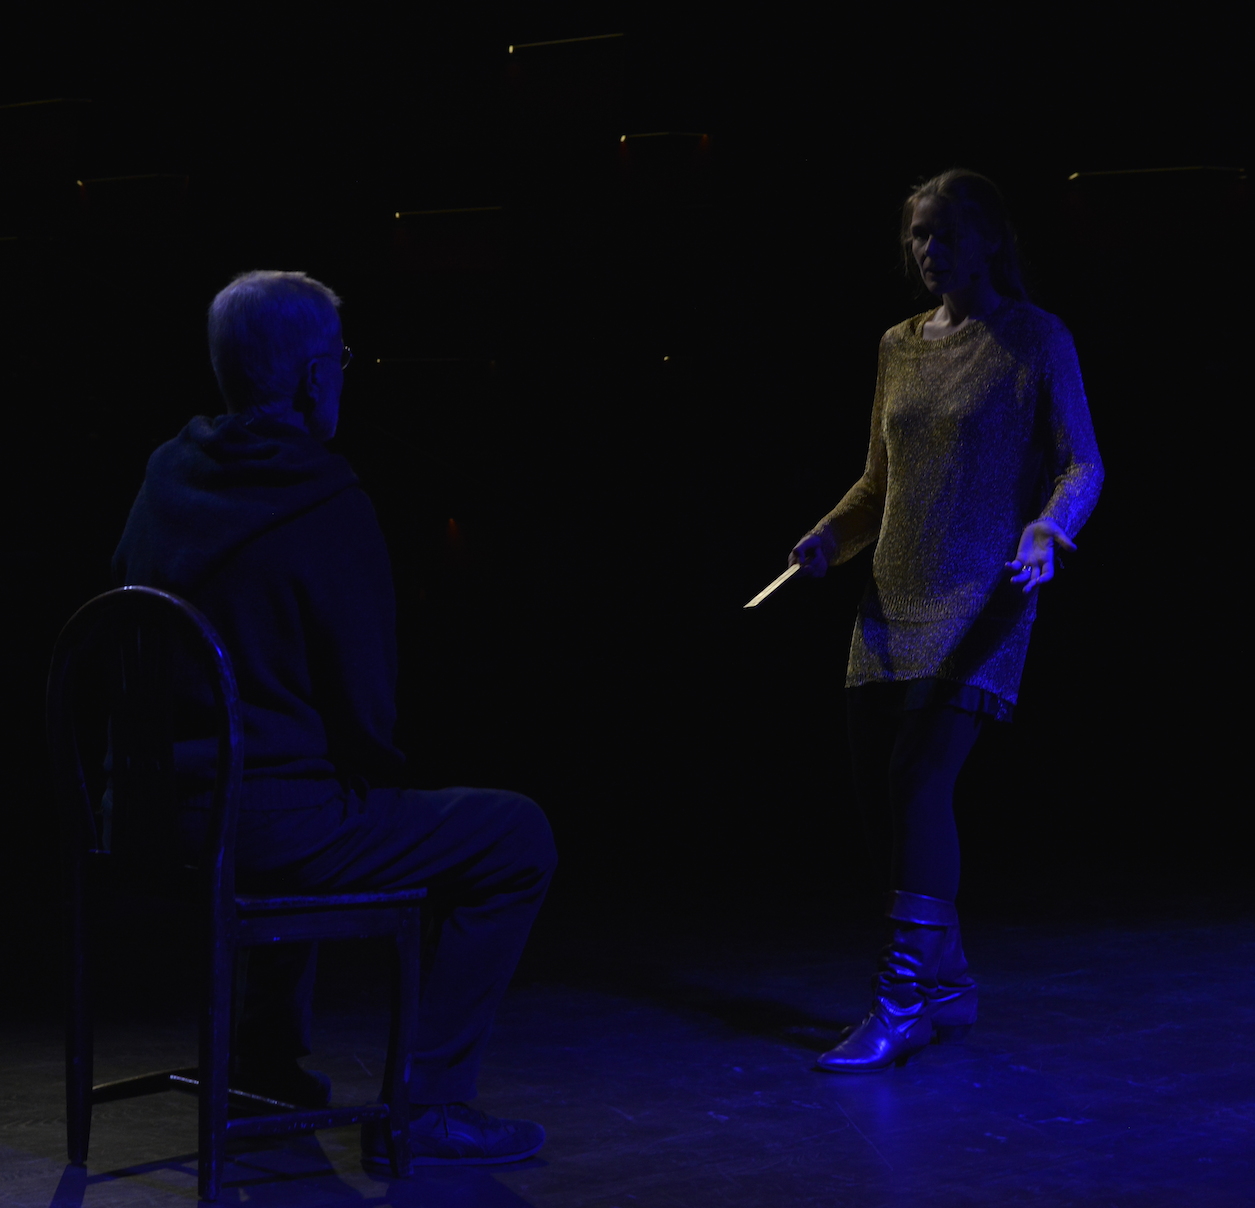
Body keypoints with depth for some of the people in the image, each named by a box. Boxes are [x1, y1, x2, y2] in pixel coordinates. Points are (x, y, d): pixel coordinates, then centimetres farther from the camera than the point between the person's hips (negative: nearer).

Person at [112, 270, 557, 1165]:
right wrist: (382, 781, 7)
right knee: (517, 838, 0)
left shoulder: (170, 474, 7)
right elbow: (364, 693, -15)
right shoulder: (327, 505, -16)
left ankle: (268, 1064, 45)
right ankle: (423, 1104, -1)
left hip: (156, 813, 9)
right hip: (265, 822, -9)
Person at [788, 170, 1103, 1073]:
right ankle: (949, 986, 18)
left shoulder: (1036, 340, -1)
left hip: (981, 602, -6)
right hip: (892, 603, 7)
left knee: (920, 781, -18)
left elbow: (1083, 465, -5)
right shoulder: (901, 346, 16)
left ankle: (901, 1002, -15)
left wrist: (1047, 528, -25)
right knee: (880, 796, 3)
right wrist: (831, 535, 3)